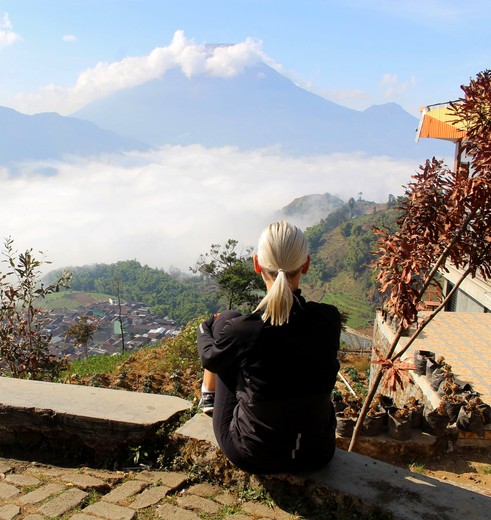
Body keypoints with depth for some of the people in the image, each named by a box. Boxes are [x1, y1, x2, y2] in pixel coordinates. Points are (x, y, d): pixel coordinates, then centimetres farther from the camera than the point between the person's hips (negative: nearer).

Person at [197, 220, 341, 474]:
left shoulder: (240, 329, -24)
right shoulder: (330, 320, -16)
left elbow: (210, 358, -1)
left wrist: (204, 329, 23)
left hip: (252, 456, -2)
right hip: (316, 453, 3)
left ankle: (208, 394, 39)